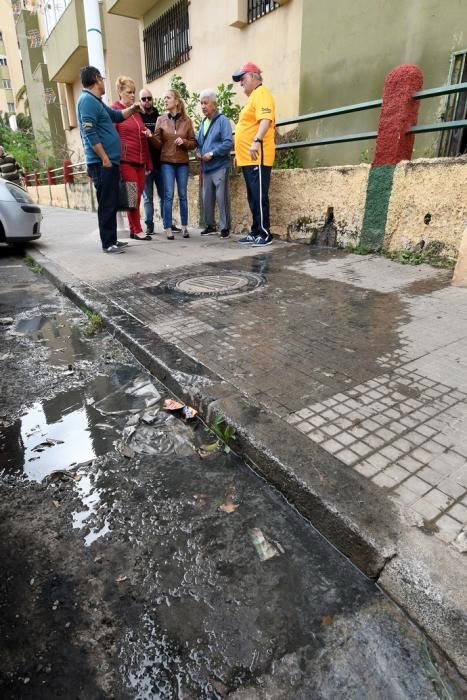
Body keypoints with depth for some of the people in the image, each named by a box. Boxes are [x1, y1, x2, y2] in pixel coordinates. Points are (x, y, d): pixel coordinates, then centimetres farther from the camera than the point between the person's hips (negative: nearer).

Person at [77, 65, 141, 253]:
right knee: (107, 204, -9)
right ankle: (108, 243, -6)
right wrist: (105, 159, -21)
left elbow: (116, 116, 35)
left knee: (111, 203, 12)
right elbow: (90, 134, -18)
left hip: (109, 162, 10)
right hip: (102, 163, -10)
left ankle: (112, 240, 18)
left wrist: (132, 109, 21)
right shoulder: (87, 100, -9)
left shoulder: (96, 101, 22)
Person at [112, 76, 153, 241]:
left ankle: (133, 230, 12)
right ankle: (137, 231, -3)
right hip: (126, 160, -7)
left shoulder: (136, 111, 21)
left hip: (140, 160, 7)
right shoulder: (114, 110, -1)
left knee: (137, 195, 5)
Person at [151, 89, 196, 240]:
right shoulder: (161, 120, 5)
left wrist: (183, 142, -11)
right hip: (166, 162, -1)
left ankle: (184, 226, 12)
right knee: (168, 195, -6)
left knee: (183, 195, 4)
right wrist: (151, 137, -18)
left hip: (182, 163, 1)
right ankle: (168, 228, -3)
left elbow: (193, 142, 7)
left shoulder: (186, 120, 4)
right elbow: (158, 144, 1)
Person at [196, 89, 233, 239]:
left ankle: (225, 227, 0)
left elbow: (228, 143, -14)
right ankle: (210, 225, 19)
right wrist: (198, 152, 3)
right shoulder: (203, 122, 17)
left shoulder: (222, 120, -4)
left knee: (221, 198, -7)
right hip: (206, 167, 7)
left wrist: (212, 153, -18)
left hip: (219, 167, -7)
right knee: (207, 198, 9)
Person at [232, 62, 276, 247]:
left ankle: (265, 234, -9)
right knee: (253, 197, 10)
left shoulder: (261, 94, -5)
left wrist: (257, 141, -36)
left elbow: (266, 120, -21)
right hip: (248, 158, 10)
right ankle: (256, 232, 14)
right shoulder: (252, 97, 26)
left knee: (259, 197, -11)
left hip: (257, 157, -10)